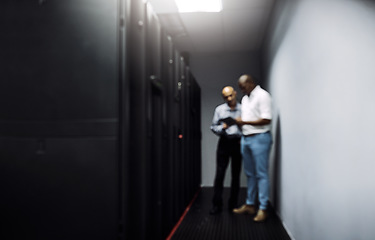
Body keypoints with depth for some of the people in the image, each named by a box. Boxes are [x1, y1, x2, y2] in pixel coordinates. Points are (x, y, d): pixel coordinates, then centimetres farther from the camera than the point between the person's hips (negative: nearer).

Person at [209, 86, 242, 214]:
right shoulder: (219, 109, 6)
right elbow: (213, 127, 6)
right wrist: (222, 128, -13)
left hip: (238, 143, 0)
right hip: (224, 142, 0)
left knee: (236, 175, 7)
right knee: (219, 174, -2)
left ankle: (233, 204, 18)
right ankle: (217, 204, 7)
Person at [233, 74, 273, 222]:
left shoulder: (262, 96, -8)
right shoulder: (244, 99, 18)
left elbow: (266, 120, -17)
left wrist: (245, 122, -16)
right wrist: (238, 122, 1)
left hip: (259, 138, -8)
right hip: (246, 138, 8)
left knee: (261, 174, -4)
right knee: (250, 174, 13)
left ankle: (263, 208, 2)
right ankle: (250, 205, 21)